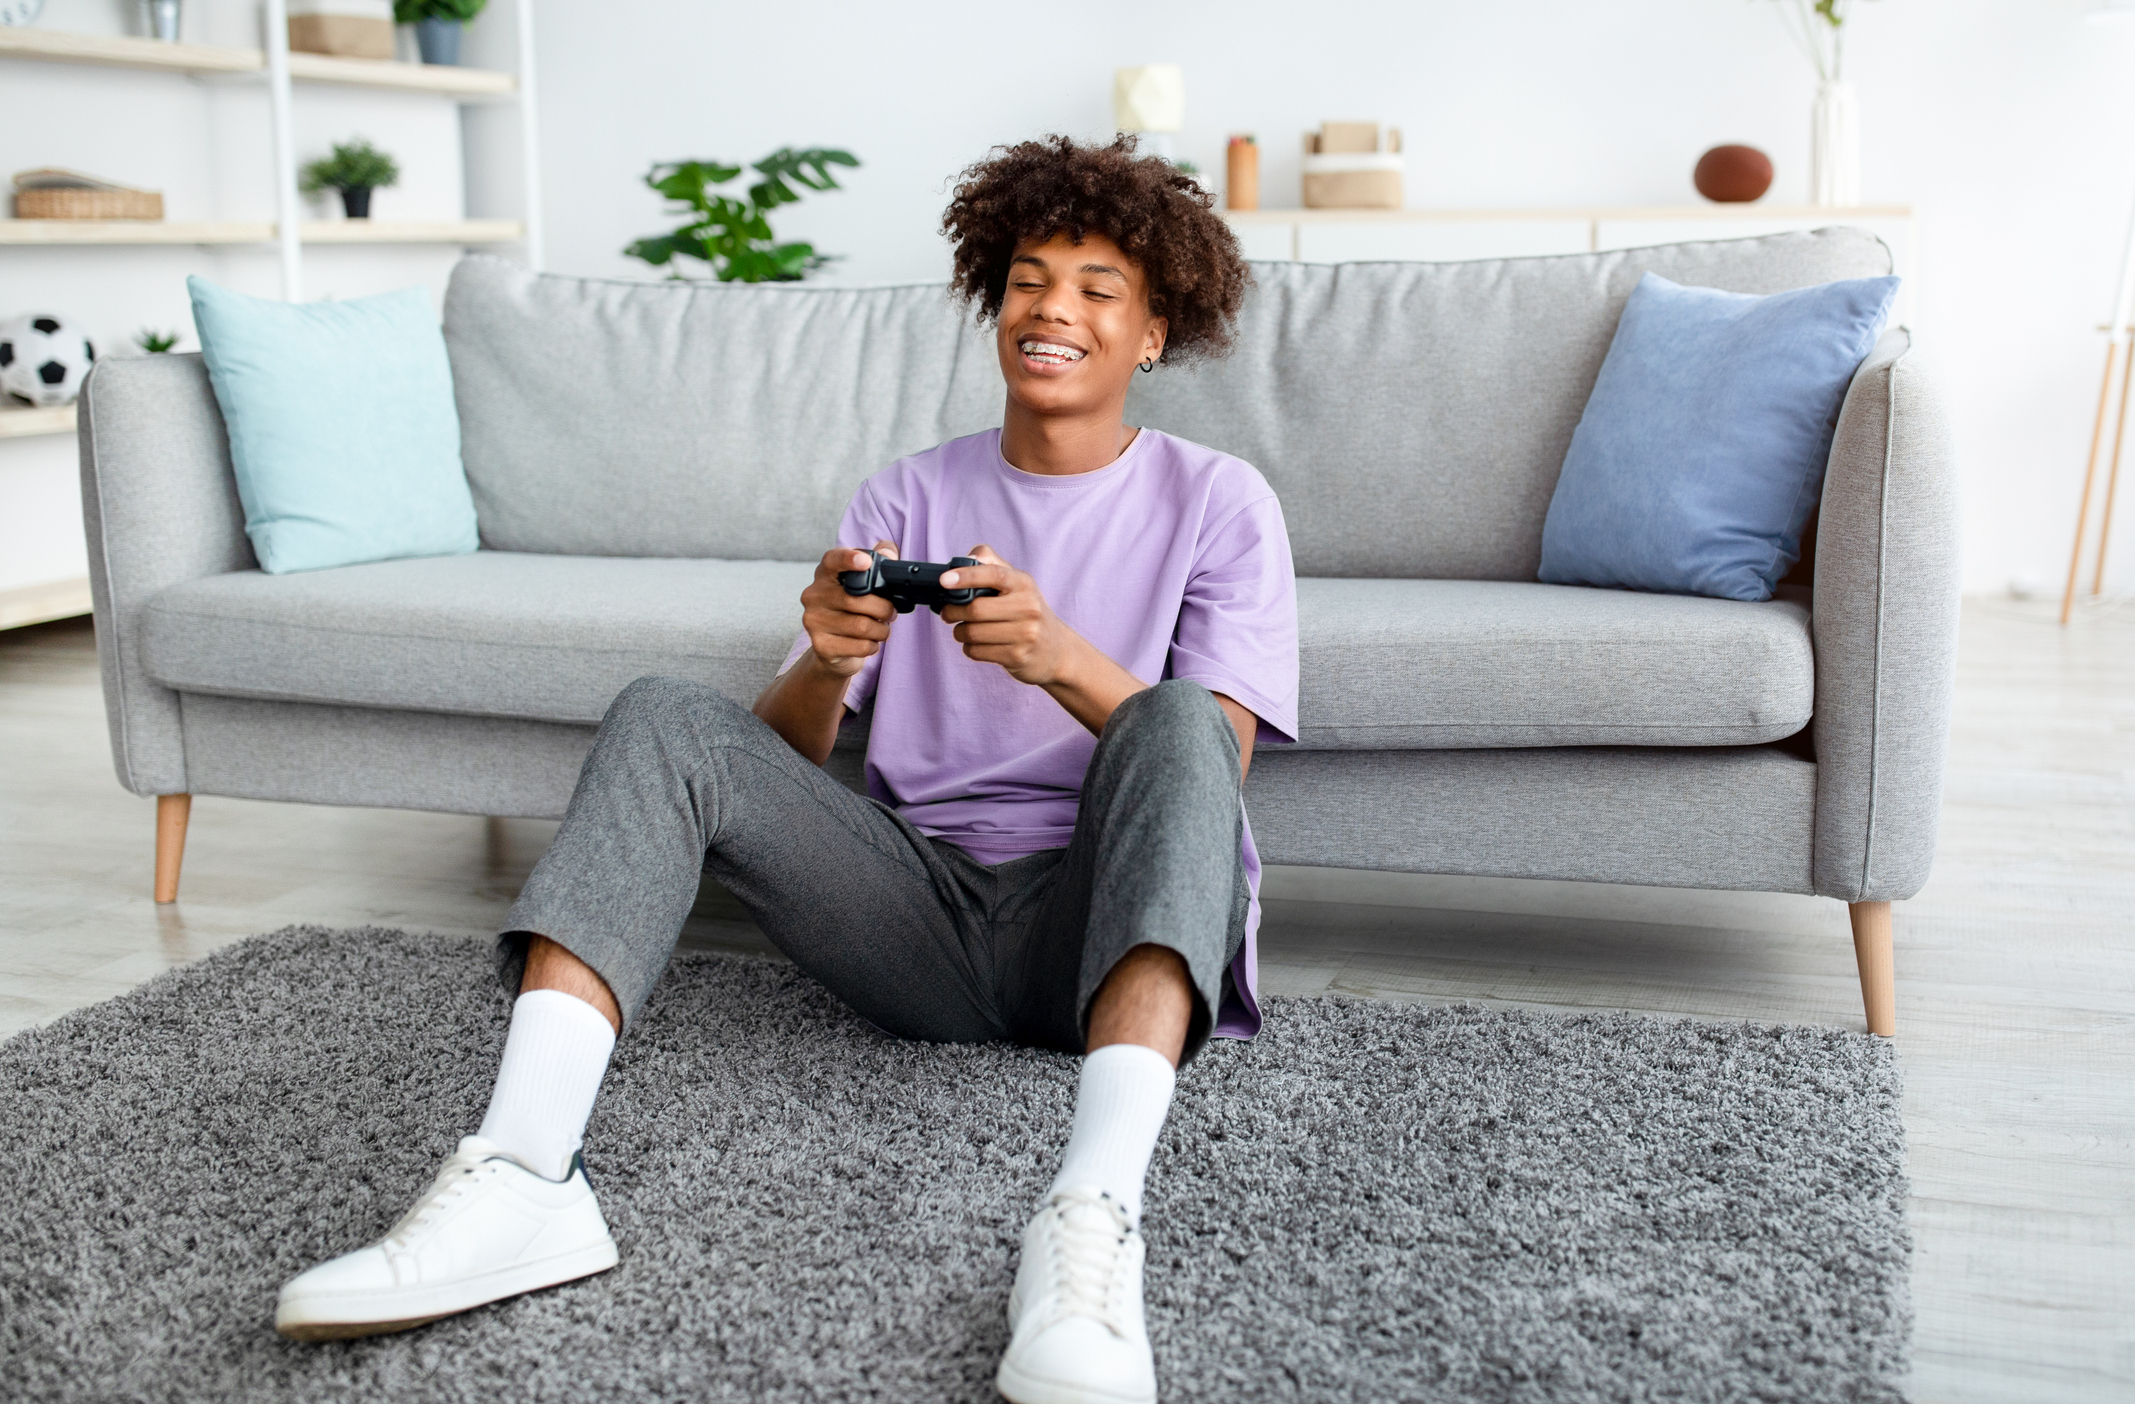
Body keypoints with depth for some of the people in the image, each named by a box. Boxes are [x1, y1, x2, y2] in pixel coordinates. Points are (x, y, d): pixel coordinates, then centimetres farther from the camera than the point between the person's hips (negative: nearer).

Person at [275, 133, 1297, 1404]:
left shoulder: (1219, 504, 7)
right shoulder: (907, 499, 14)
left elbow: (1208, 762, -8)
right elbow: (787, 757, 5)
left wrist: (1064, 659, -27)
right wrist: (825, 665, -19)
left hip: (1105, 927, -2)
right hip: (926, 909, 3)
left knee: (1175, 720, -31)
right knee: (666, 718, -14)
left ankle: (1095, 1216, -51)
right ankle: (524, 1179, -32)